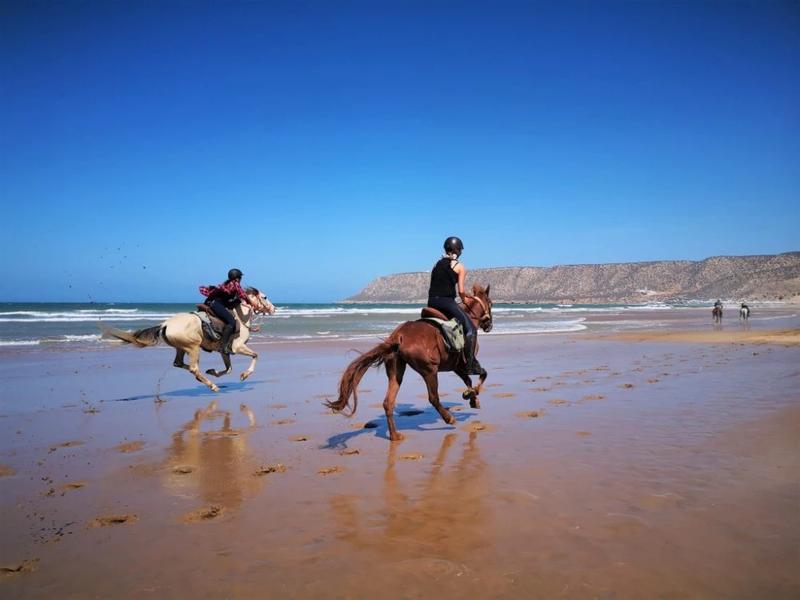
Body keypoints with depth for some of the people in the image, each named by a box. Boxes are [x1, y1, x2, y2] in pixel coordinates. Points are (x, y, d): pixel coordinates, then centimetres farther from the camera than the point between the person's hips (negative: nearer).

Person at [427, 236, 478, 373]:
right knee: (470, 328, -3)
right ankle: (470, 365, -12)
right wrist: (465, 301, 14)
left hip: (431, 302, 7)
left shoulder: (437, 264, 19)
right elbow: (461, 291, -5)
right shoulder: (460, 266, 2)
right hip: (447, 301, -6)